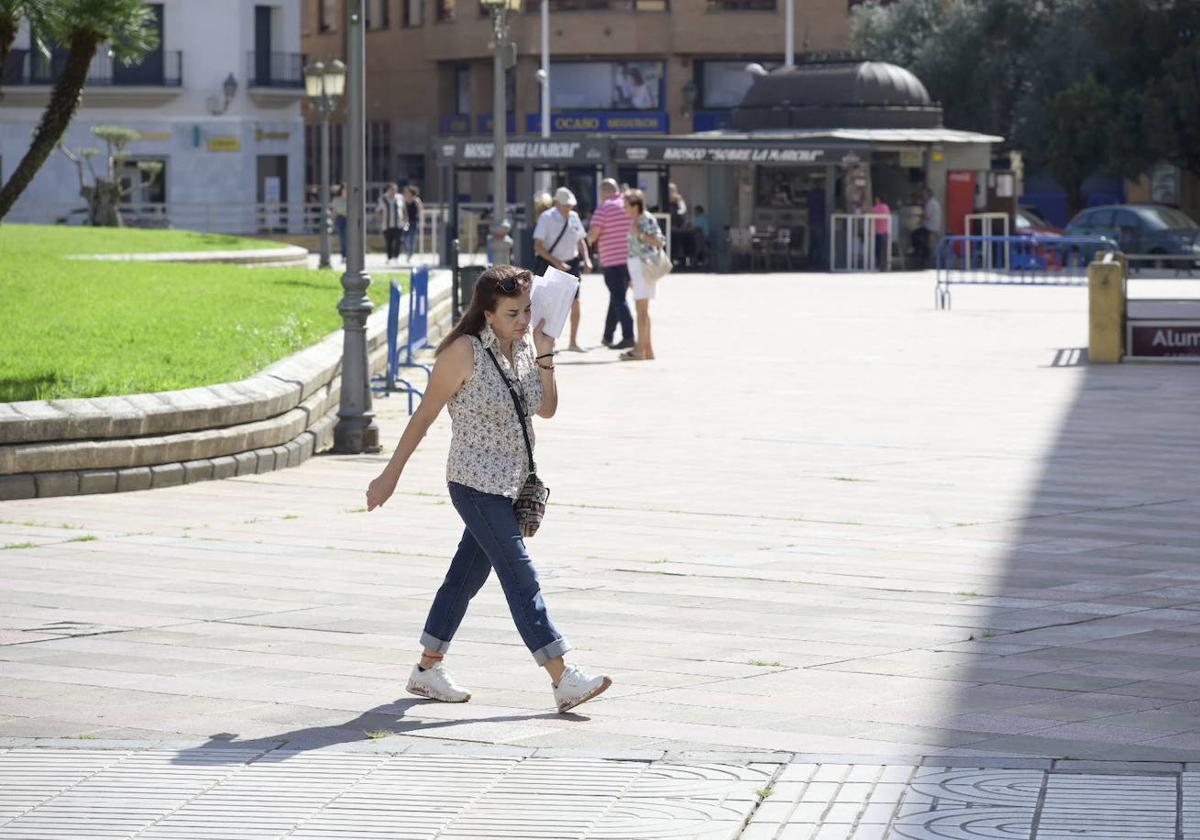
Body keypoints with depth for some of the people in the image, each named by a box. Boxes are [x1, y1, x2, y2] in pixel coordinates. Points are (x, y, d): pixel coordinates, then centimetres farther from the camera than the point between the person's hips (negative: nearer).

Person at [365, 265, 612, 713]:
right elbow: (424, 415, -9)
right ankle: (564, 680, -12)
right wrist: (391, 474, -6)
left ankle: (428, 669, 25)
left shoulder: (525, 346, 6)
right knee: (520, 576, -10)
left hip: (511, 484, 7)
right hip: (477, 485, -7)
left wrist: (545, 357, -5)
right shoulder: (464, 353, -15)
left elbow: (547, 409, 9)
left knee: (468, 572, 14)